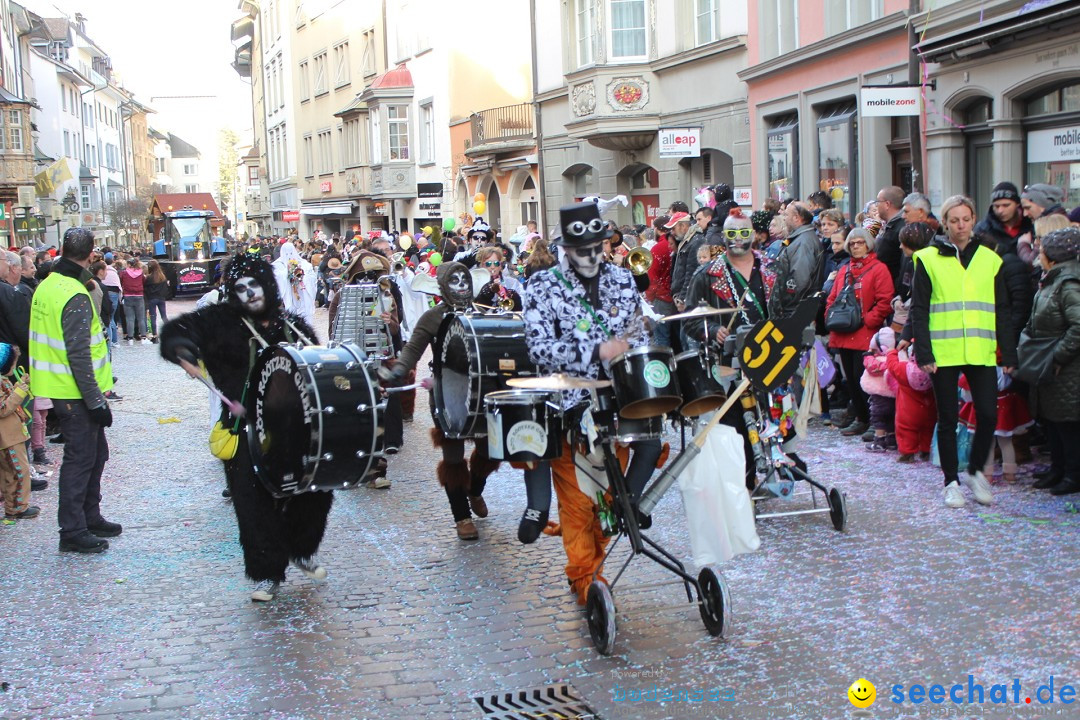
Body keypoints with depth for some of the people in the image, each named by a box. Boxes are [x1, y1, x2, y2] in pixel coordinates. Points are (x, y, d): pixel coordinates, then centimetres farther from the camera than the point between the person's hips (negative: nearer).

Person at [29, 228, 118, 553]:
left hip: (59, 388, 9)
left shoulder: (46, 286, 9)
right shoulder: (75, 296, -21)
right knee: (80, 458, -1)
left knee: (95, 453, 19)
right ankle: (72, 532, 6)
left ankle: (90, 518, 29)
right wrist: (96, 401, -20)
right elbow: (79, 355, -24)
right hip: (75, 393, -9)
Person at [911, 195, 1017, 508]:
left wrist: (1009, 354, 6)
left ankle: (974, 471, 20)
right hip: (943, 353, -2)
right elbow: (918, 311, 0)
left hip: (981, 353, 2)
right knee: (948, 418, 4)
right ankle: (952, 481, 16)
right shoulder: (929, 260, 3)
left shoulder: (989, 260, 11)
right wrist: (924, 353, -9)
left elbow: (1003, 312, 13)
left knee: (988, 415, -3)